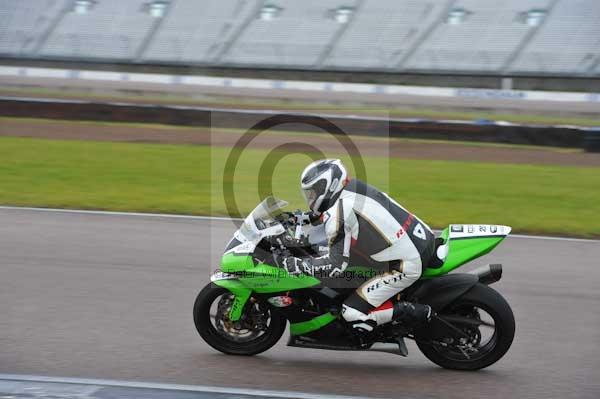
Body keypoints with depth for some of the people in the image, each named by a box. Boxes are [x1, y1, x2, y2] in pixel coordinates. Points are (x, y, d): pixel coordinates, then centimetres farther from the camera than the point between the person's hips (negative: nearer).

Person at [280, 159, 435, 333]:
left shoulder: (337, 213, -15)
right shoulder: (354, 188, 9)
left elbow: (336, 265, -17)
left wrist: (298, 264, -9)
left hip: (407, 266, -9)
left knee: (353, 313, -5)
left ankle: (419, 313, -6)